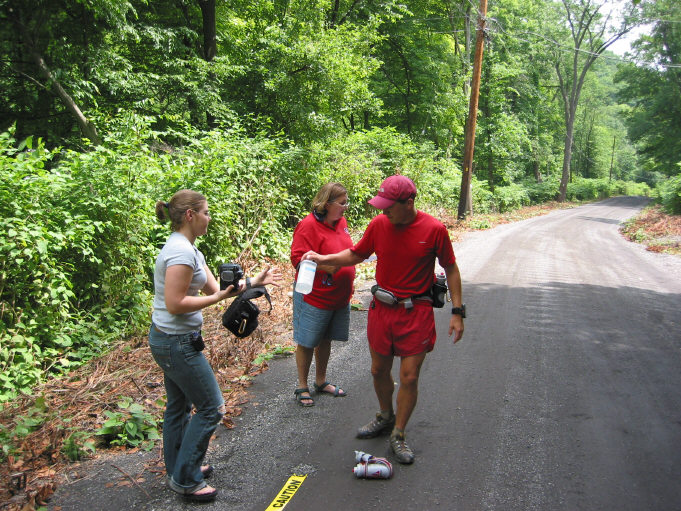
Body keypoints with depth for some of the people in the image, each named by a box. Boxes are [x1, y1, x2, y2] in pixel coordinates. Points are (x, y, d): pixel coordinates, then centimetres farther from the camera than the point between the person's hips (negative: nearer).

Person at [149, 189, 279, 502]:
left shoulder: (187, 248, 10)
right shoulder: (181, 251, -22)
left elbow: (214, 287, 10)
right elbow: (175, 304, -25)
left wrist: (254, 282, 9)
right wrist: (219, 297, -19)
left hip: (169, 340, 10)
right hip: (177, 343, -10)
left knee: (178, 406, 21)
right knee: (211, 407, 2)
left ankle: (177, 470, 37)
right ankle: (185, 479, 14)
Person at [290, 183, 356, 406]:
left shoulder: (341, 222, 7)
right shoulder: (308, 225, -18)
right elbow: (298, 258, -21)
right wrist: (325, 265, -29)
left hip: (339, 296, 7)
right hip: (314, 297, -7)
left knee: (325, 339, 20)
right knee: (307, 342, 6)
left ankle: (321, 381, 36)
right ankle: (302, 387, 22)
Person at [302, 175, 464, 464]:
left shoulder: (434, 229, -13)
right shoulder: (379, 224, -5)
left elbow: (451, 269, -3)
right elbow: (356, 255, 10)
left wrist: (457, 312, -5)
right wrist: (322, 259, -4)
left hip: (416, 313, -4)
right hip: (381, 309, 4)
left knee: (409, 377, 0)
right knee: (379, 370, 15)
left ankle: (398, 435, 21)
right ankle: (386, 418, 41)